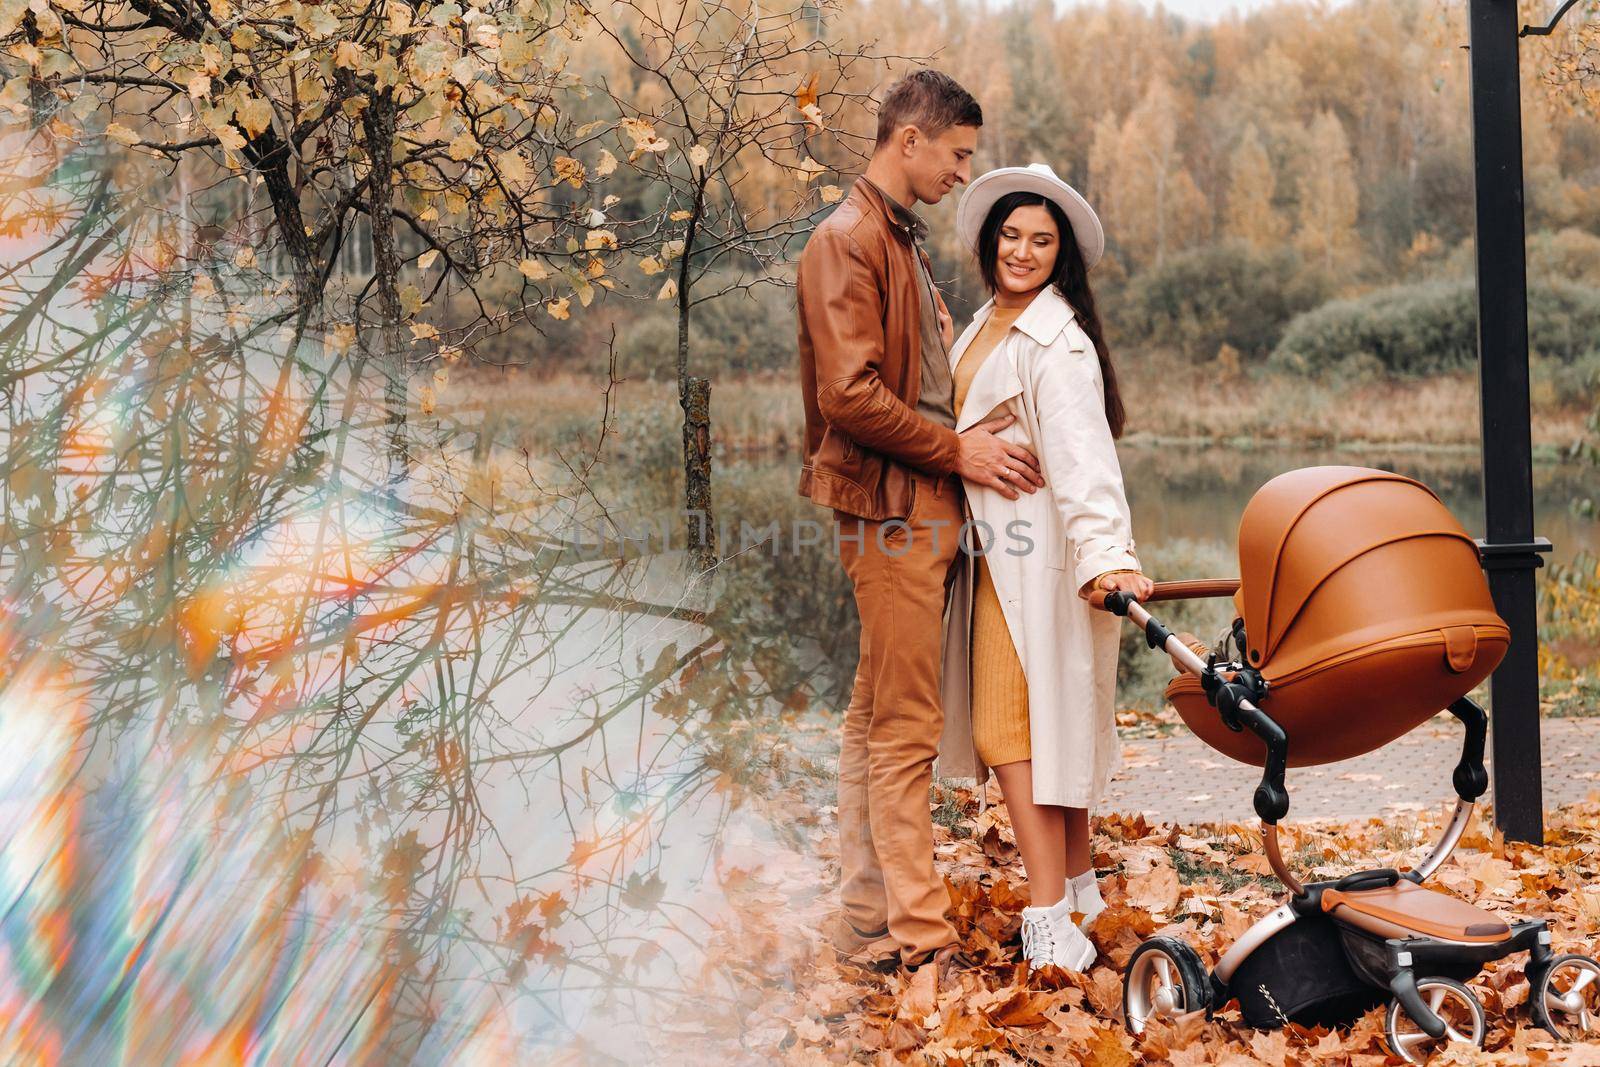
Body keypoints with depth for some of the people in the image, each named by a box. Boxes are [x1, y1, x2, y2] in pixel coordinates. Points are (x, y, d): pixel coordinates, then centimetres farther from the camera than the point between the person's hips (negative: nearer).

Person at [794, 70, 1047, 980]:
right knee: (906, 727, -6)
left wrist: (977, 438, 9)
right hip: (890, 508, -10)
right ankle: (916, 932, 0)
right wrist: (957, 450, -13)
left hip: (923, 507, 10)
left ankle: (870, 917, 19)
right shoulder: (847, 240, -10)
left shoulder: (905, 240, 21)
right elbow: (850, 394, -19)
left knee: (878, 716, 12)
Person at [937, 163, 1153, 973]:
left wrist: (1106, 555, -38)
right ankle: (1078, 889, 24)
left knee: (1013, 727, -11)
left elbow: (1081, 455, -27)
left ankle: (1051, 920, -10)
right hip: (994, 546, 8)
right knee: (1048, 721, 14)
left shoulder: (1057, 341, -15)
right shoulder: (986, 323, 13)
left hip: (1035, 553, -8)